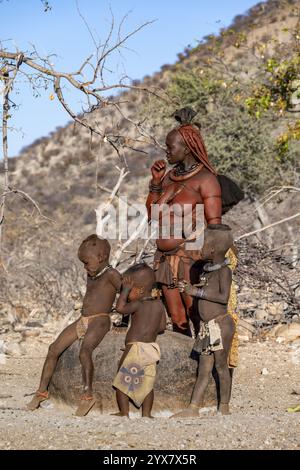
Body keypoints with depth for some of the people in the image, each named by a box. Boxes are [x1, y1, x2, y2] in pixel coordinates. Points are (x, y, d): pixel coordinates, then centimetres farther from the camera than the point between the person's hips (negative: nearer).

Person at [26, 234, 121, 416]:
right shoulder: (91, 275, 20)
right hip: (82, 321, 8)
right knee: (54, 349, -3)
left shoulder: (111, 274, -7)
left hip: (99, 321, -8)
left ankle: (88, 395, -33)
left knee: (85, 351, -34)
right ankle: (42, 391, 3)